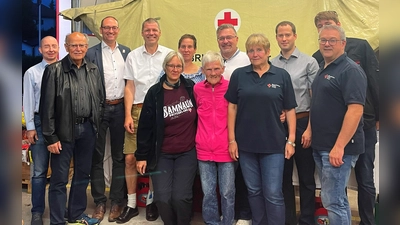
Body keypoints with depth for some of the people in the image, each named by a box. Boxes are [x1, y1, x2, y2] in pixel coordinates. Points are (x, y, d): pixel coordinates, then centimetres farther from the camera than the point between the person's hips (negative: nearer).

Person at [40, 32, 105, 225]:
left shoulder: (93, 70, 7)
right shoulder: (54, 70, -6)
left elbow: (100, 99, 11)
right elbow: (47, 106, -9)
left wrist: (96, 125, 5)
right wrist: (50, 136, -11)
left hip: (87, 129, 5)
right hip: (64, 130, -4)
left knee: (83, 174, 15)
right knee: (59, 178, 4)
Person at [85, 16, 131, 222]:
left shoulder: (126, 52, 10)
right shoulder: (91, 53, 0)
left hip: (120, 108, 3)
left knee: (119, 156, 9)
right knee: (97, 156, 6)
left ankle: (117, 200, 20)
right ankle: (99, 201, 19)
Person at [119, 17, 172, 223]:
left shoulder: (169, 55, 3)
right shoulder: (132, 56, 8)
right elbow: (129, 87, 5)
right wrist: (128, 115, -3)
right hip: (138, 110, 1)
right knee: (130, 158, -1)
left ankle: (151, 201, 23)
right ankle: (131, 204, 14)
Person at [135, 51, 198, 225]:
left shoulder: (191, 87, 0)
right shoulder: (155, 93, -5)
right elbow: (145, 126, -2)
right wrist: (142, 156, -2)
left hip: (187, 153, 0)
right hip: (162, 154, 0)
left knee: (180, 197, -9)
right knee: (162, 198, -6)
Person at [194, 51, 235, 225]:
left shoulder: (230, 87, -5)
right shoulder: (197, 89, 4)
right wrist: (202, 136, 12)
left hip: (226, 149, -2)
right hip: (204, 149, 3)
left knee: (227, 193, 9)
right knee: (208, 193, 12)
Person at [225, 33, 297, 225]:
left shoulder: (282, 76, 0)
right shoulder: (238, 75, 2)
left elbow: (290, 110, 2)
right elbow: (232, 107, 3)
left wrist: (291, 140, -3)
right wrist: (232, 139, -1)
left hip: (273, 144, -1)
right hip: (246, 144, 2)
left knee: (273, 193, 2)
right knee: (254, 191, 15)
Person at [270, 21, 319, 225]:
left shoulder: (309, 62, -3)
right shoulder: (271, 65, 6)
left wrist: (310, 128, -11)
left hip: (302, 123, -3)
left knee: (306, 176, 7)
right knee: (283, 175, 13)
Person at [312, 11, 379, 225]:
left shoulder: (361, 47, -1)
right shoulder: (317, 58, 3)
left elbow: (376, 81, -2)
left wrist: (378, 116, -4)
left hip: (363, 122, -1)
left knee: (365, 179, 8)